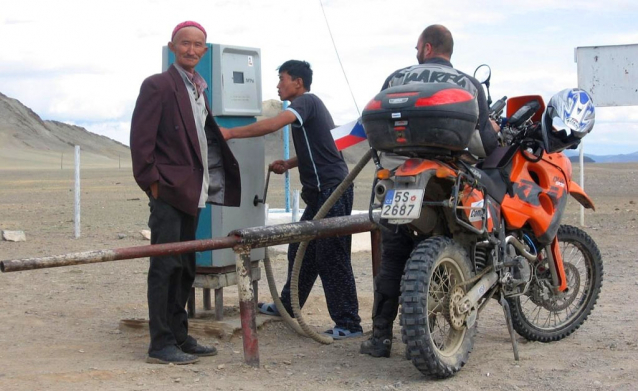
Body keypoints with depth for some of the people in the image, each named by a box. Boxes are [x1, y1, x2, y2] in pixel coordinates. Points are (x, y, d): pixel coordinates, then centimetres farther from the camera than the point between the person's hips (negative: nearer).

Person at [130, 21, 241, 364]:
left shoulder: (198, 89, 17)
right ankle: (161, 345, -2)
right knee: (165, 266, -6)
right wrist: (151, 182, -16)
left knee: (184, 268, 13)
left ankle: (179, 336, 22)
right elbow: (141, 137, -13)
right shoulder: (158, 85, -8)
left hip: (190, 191, 9)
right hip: (168, 190, -8)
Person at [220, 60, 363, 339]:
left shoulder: (306, 101, -10)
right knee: (301, 250, 18)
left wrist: (230, 133, -21)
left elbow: (274, 124, -27)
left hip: (332, 190, -10)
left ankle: (348, 323, -4)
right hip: (321, 191, 10)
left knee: (331, 257, -8)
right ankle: (287, 306, 32)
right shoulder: (309, 106, 21)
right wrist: (288, 164, 12)